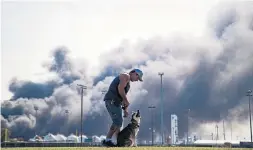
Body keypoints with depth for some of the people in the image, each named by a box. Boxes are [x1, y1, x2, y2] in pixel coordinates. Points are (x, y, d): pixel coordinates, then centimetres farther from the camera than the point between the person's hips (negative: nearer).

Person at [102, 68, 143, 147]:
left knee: (119, 122, 10)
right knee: (118, 121, -16)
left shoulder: (128, 81, 28)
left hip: (115, 102, 10)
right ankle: (107, 140, -18)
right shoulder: (126, 76, -2)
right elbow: (120, 88, -18)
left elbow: (123, 95, 27)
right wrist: (126, 100, -12)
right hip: (112, 100, -10)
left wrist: (125, 109, 21)